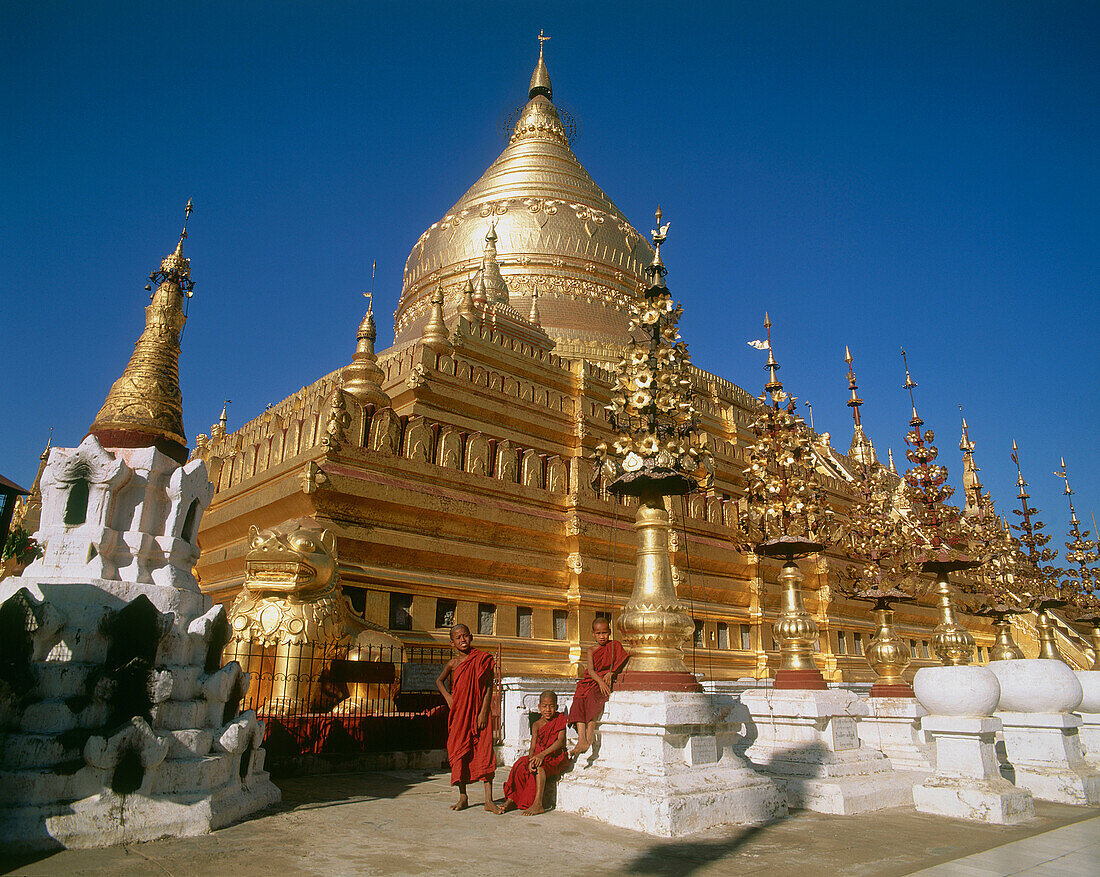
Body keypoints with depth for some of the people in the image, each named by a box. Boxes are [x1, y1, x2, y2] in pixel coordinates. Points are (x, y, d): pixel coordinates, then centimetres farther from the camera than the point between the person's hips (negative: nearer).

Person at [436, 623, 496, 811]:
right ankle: (463, 798, 18)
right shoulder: (453, 663, 5)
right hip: (459, 713, 2)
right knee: (459, 753, 4)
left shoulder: (482, 658, -2)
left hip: (479, 711, -2)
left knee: (485, 752, -6)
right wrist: (447, 696, 6)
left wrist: (483, 712, -10)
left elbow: (489, 686, -3)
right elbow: (439, 681, 23)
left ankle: (488, 800, 0)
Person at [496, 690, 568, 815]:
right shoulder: (536, 725, 8)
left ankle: (538, 804, -33)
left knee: (539, 766, -34)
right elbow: (533, 747, 1)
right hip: (538, 755, 4)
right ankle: (511, 800, -13)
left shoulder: (560, 719, -2)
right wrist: (531, 759, -23)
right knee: (520, 765, -22)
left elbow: (560, 741, -14)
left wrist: (542, 754, -27)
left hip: (556, 756, -4)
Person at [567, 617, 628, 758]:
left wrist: (611, 673, -11)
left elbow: (622, 661, 6)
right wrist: (600, 681, -20)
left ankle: (590, 735, -36)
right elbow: (590, 670, 0)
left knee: (592, 696, -34)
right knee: (578, 701, -26)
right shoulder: (591, 651, 14)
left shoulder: (615, 645, 11)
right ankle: (581, 740, -34)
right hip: (592, 681, 3)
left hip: (608, 681, -3)